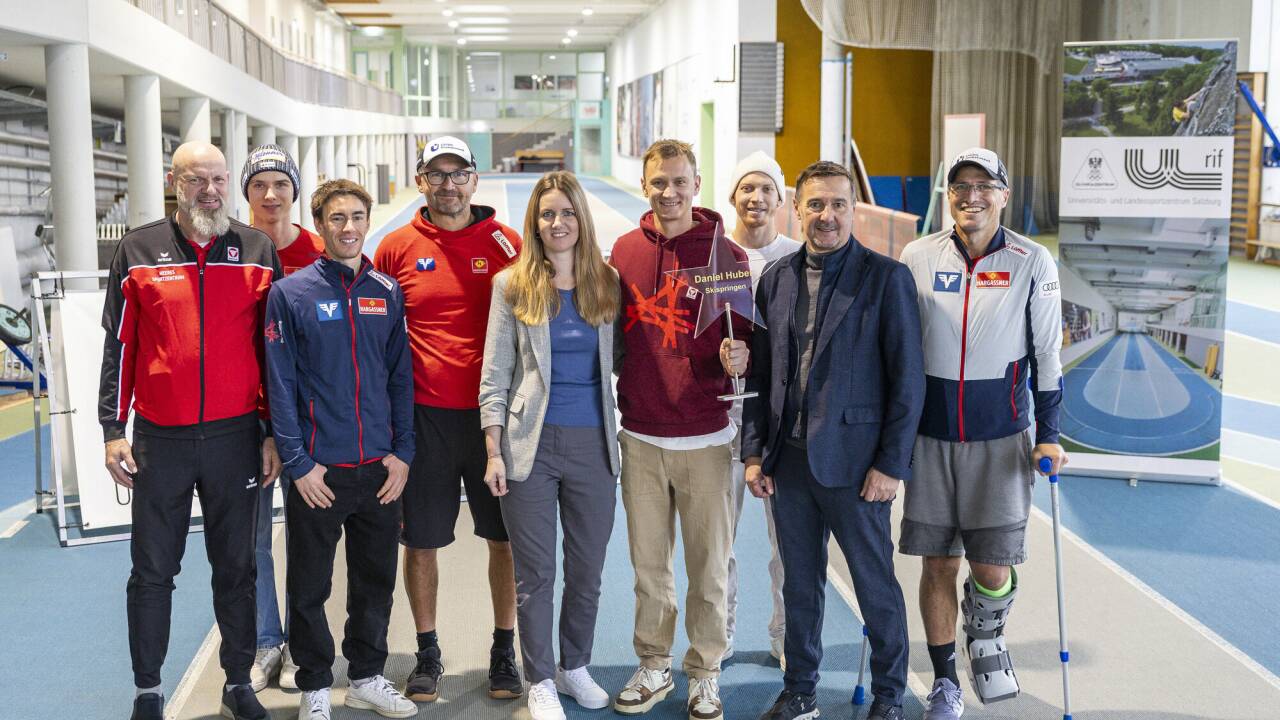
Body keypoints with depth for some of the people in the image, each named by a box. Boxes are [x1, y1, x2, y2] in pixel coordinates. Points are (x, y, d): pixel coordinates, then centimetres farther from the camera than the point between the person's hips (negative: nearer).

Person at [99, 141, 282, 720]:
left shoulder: (258, 252, 4)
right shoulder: (138, 251, 2)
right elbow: (119, 347, 4)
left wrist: (274, 433, 3)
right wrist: (113, 431, -2)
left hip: (236, 437, 1)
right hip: (160, 439, 0)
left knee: (235, 567, 9)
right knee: (152, 570, 7)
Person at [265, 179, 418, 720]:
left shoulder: (387, 292, 5)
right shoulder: (290, 294, -5)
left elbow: (400, 376, 7)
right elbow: (281, 385, -7)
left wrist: (401, 452, 0)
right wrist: (298, 462, -11)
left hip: (380, 467, 3)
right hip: (317, 471, -3)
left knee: (376, 580, 14)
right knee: (310, 587, 8)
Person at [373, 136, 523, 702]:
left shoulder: (505, 243, 1)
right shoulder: (396, 247, 2)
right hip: (425, 416, 0)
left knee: (505, 537, 8)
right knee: (421, 541, 7)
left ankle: (504, 651, 24)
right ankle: (427, 654, 24)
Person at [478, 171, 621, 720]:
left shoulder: (607, 282, 5)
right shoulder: (512, 285, -1)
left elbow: (616, 362, 11)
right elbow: (494, 375, -1)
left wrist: (620, 437, 4)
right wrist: (494, 452, -5)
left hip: (593, 445, 2)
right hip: (531, 444, -2)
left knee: (588, 570, 12)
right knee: (535, 573, 6)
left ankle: (575, 667, 32)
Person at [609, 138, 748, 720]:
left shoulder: (725, 255, -5)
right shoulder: (625, 250, 5)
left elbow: (746, 338, -1)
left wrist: (738, 358, -21)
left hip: (705, 440, -3)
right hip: (640, 438, 3)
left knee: (708, 566, 7)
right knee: (648, 563, 13)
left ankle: (704, 673, 24)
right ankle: (653, 667, 29)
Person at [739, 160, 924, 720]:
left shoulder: (886, 277, -6)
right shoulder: (776, 279, 8)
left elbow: (907, 379, -8)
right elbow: (759, 373, 11)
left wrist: (891, 464, -12)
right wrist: (754, 451, 6)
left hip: (854, 461, -4)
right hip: (788, 461, 4)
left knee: (876, 585, 8)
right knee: (799, 584, 15)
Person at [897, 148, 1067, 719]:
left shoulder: (1032, 262, -1)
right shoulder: (917, 257, 1)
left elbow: (1046, 354, 3)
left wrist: (1048, 433, -1)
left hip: (1001, 437, -1)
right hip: (929, 435, 1)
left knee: (993, 567, -3)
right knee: (938, 562, 6)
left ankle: (985, 638, 32)